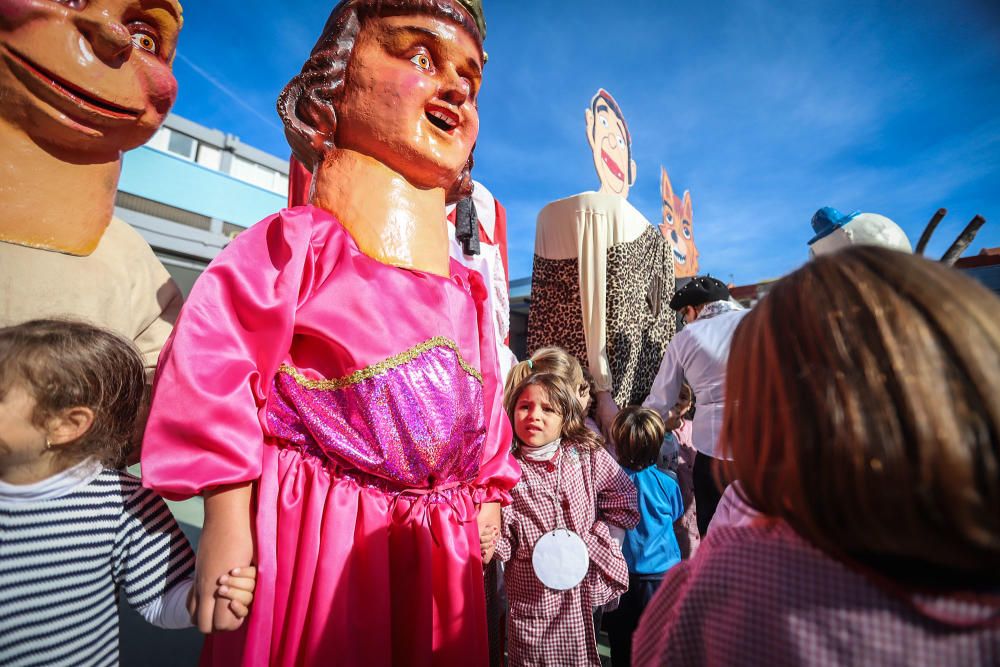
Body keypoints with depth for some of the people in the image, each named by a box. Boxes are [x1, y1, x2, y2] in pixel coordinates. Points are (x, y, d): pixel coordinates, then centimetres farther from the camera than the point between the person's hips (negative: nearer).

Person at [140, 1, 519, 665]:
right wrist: (226, 523, -12)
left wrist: (488, 499, 14)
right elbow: (214, 368, -13)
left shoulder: (468, 291, 4)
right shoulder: (297, 245, -12)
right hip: (312, 534, -5)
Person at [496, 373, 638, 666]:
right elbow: (505, 539, -8)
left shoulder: (588, 456, -8)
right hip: (532, 591, -1)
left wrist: (588, 543, -10)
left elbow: (623, 502, -3)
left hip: (587, 585, 2)